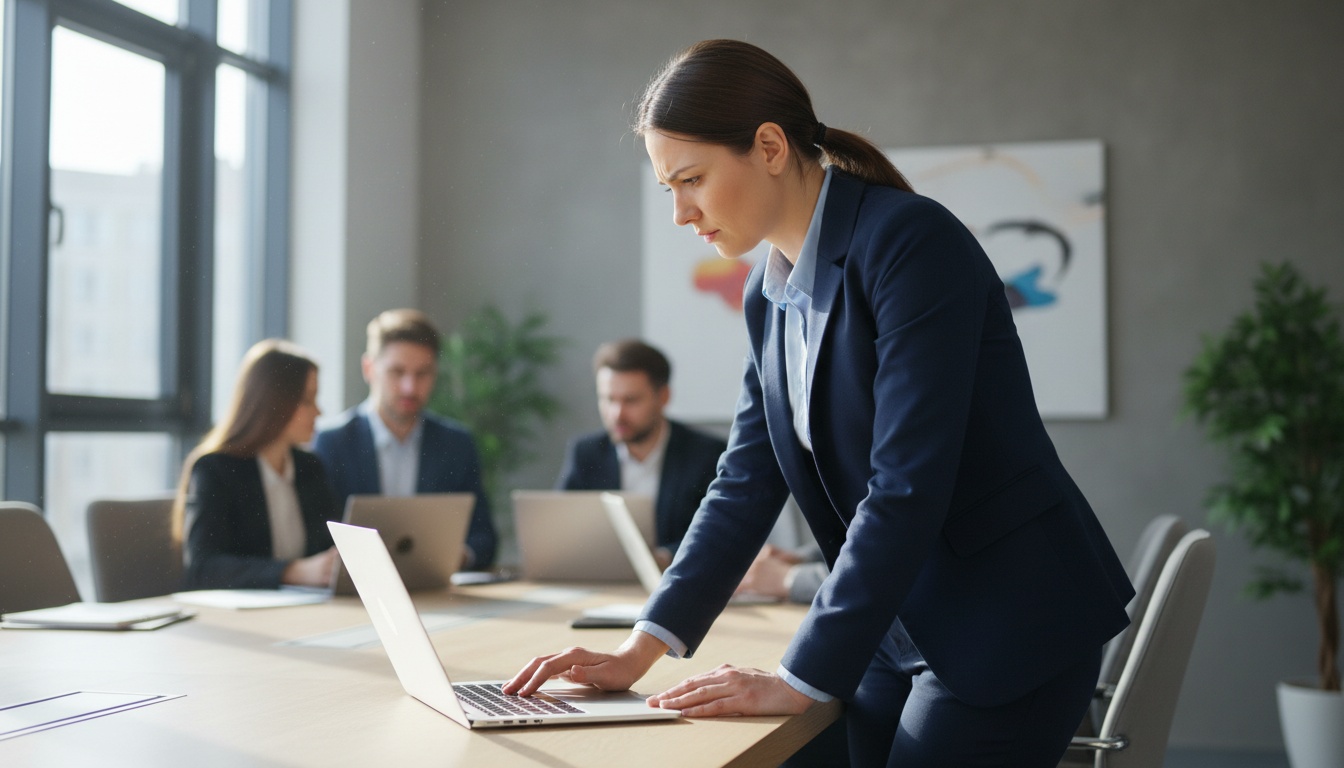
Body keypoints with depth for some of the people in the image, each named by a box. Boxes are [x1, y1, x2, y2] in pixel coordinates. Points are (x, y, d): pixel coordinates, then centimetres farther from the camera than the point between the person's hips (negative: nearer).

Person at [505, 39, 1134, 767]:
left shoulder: (912, 242, -19)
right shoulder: (768, 295, 6)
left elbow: (907, 485, -25)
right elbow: (745, 483, 7)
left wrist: (799, 680, -22)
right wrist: (638, 651, -2)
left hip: (1013, 626, -7)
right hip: (893, 631, 7)